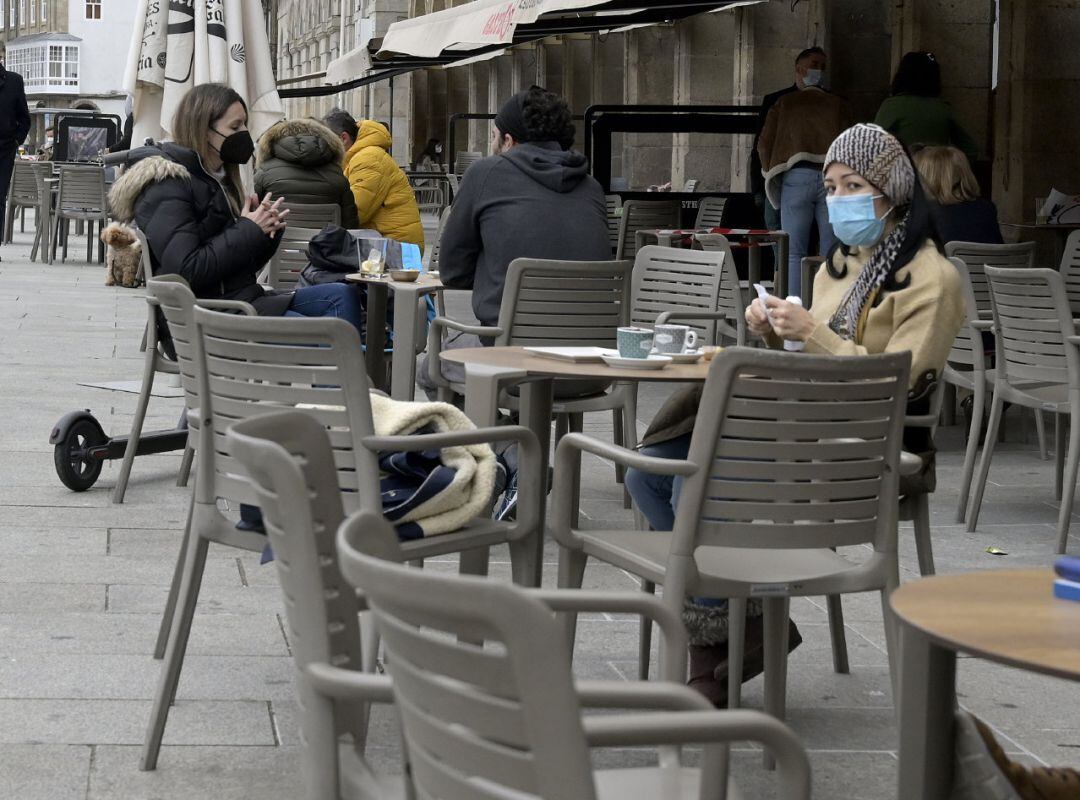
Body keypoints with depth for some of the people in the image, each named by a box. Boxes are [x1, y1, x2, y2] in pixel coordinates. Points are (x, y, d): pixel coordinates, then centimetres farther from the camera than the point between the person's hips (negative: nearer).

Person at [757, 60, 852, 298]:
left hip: (796, 177, -1)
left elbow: (764, 144, 11)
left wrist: (771, 174, 26)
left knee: (794, 252, 1)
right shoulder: (839, 105, 17)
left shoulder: (784, 103, 16)